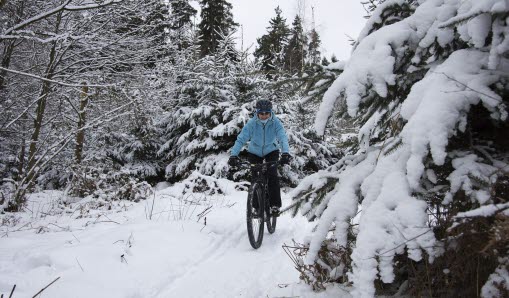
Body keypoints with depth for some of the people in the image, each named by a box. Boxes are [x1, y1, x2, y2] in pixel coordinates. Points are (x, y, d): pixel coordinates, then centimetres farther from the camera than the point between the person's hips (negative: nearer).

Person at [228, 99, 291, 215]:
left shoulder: (276, 122, -23)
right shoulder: (251, 123, -24)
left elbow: (283, 138, -35)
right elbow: (241, 139, -30)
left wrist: (286, 153, -53)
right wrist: (234, 155, -43)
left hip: (271, 151, 0)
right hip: (254, 152, 1)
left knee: (272, 175, -18)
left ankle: (275, 205, -9)